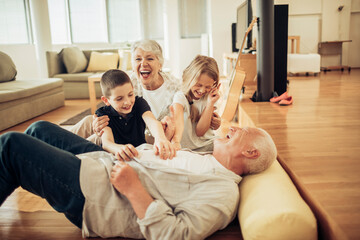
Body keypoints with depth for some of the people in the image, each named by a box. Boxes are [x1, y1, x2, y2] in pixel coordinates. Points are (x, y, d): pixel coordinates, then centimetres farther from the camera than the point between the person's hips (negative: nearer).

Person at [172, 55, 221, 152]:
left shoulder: (208, 98, -1)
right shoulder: (180, 96, -10)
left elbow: (200, 131, -8)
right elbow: (178, 120, -32)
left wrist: (210, 103, -14)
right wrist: (175, 141, -51)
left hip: (208, 145, 5)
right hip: (185, 148, -4)